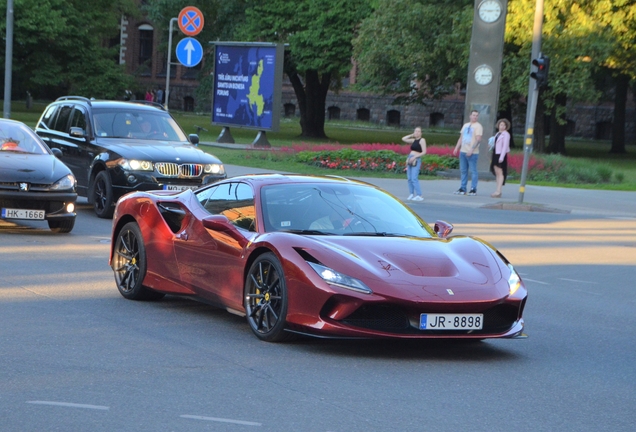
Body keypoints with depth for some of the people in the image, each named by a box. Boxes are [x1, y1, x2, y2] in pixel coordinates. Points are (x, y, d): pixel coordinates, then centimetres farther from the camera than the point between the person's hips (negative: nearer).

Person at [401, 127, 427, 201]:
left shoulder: (422, 140, -3)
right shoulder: (413, 140, 16)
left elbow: (424, 152, -10)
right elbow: (403, 139, 22)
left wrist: (415, 157, -16)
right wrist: (411, 135, 15)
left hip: (416, 160, -8)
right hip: (410, 160, 8)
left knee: (414, 178, -16)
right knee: (409, 178, 6)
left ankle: (419, 195, -15)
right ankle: (411, 194, 13)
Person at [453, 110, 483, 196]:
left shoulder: (478, 126, -5)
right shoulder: (465, 125, 18)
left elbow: (478, 139, -15)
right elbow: (461, 138, 23)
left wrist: (471, 150, -23)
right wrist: (456, 148, 12)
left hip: (472, 153, -7)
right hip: (463, 151, 7)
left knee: (473, 171, -5)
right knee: (463, 171, 9)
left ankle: (473, 189, -3)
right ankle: (462, 188, 14)